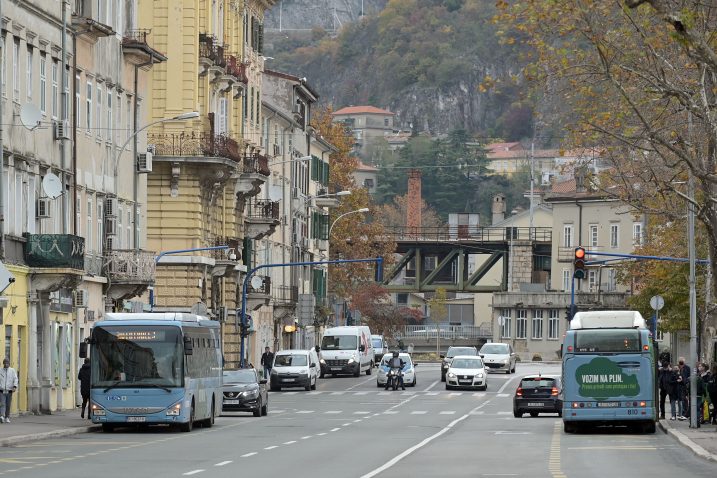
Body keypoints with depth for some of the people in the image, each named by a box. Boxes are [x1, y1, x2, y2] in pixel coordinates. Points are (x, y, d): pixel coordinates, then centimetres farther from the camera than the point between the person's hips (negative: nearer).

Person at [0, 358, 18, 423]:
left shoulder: (12, 371, 5)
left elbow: (15, 379, -4)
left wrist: (15, 387, -20)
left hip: (9, 391, 1)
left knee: (8, 405, 5)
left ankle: (7, 418, 16)